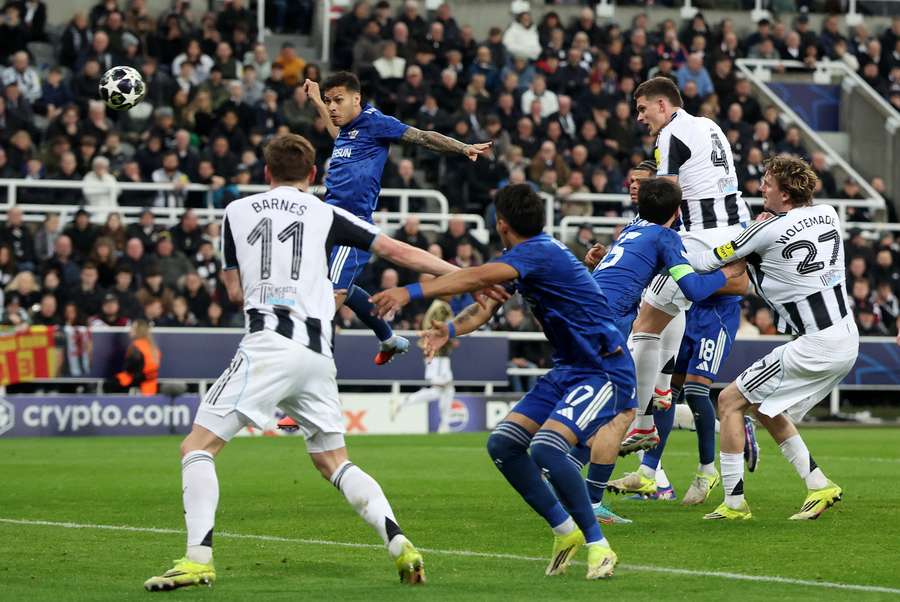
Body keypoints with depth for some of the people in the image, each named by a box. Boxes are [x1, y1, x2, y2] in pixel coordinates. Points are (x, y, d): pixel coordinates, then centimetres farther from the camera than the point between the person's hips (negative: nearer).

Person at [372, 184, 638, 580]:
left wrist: (411, 292, -40)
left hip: (604, 372, -10)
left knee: (545, 447, -28)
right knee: (503, 444, 2)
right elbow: (488, 302, 14)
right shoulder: (523, 258, 13)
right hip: (568, 370, 10)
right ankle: (565, 531, 11)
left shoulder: (539, 253, -19)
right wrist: (451, 329, -8)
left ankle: (597, 545, -17)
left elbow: (478, 278, -34)